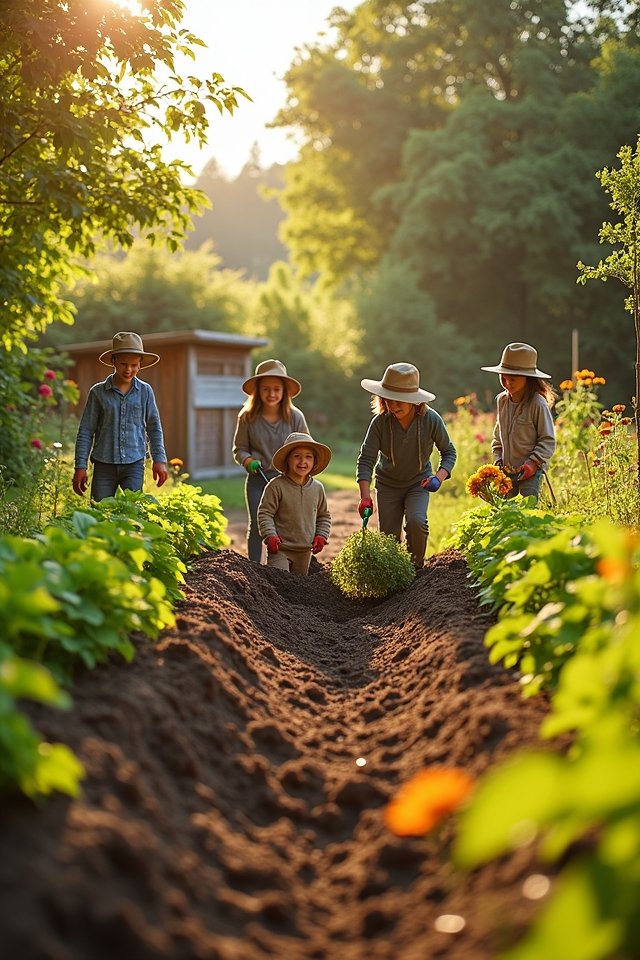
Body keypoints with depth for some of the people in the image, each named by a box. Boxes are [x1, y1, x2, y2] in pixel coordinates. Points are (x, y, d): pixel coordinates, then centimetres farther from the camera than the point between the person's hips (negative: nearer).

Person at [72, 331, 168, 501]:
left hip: (134, 464, 0)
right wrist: (80, 466, 1)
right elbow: (85, 432, 5)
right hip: (104, 464, 0)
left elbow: (154, 428, 12)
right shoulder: (98, 392, 4)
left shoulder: (145, 391, 6)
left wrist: (159, 460, 4)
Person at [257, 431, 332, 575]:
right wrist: (270, 536, -20)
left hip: (305, 551, 5)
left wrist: (321, 536, 3)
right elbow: (264, 513, -9)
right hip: (280, 548, -5)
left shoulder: (317, 488, 3)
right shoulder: (276, 486, -12)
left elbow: (324, 516, 16)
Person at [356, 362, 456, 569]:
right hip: (388, 484, 1)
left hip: (419, 482, -1)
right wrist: (365, 497, -32)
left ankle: (416, 567, -2)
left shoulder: (431, 420, -21)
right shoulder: (380, 422, -23)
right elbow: (366, 459, -22)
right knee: (389, 536, 0)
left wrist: (439, 476, -23)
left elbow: (449, 452, -5)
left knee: (416, 521, -26)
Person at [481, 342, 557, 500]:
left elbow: (548, 441, -9)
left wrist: (533, 463, -18)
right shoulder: (501, 400, 5)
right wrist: (498, 459, 8)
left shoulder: (538, 404, -13)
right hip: (506, 471, 6)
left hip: (530, 472, -6)